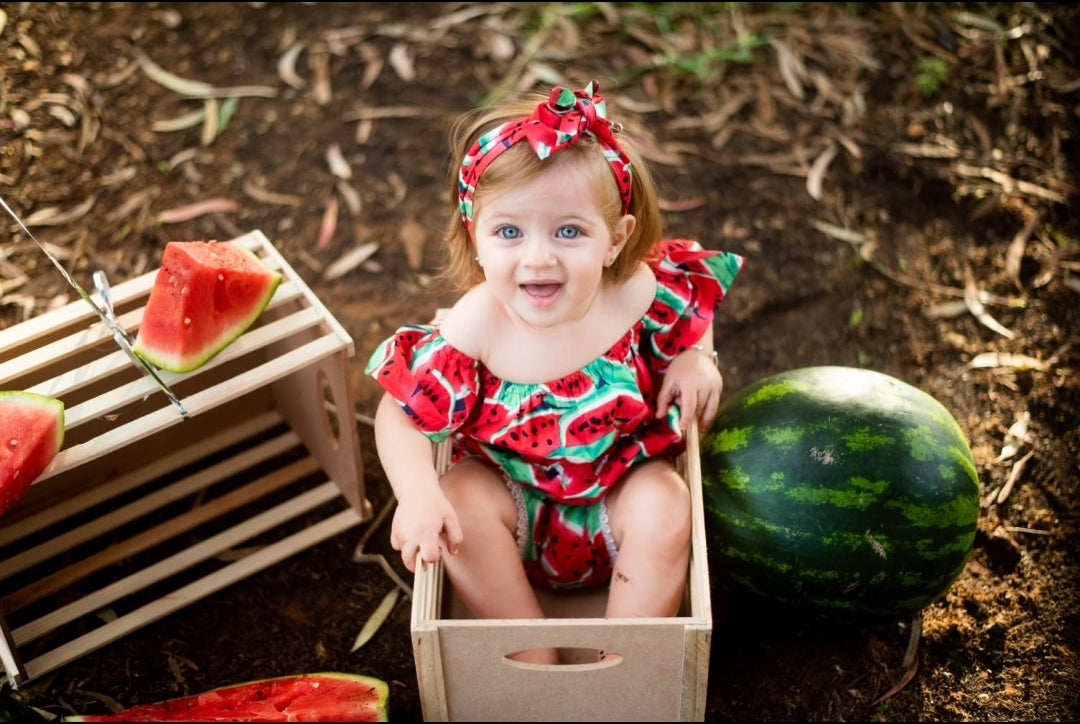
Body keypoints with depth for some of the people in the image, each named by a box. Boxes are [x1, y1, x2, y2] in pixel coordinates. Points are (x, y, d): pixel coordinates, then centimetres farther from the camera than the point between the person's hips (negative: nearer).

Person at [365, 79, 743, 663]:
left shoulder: (640, 293, -20)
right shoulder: (475, 329, -25)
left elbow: (696, 307, 5)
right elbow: (399, 415, -17)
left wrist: (697, 358, -14)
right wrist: (418, 495, -32)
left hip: (620, 492, 0)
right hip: (514, 496, 0)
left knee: (665, 508, -26)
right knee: (462, 496, -25)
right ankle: (535, 659, -13)